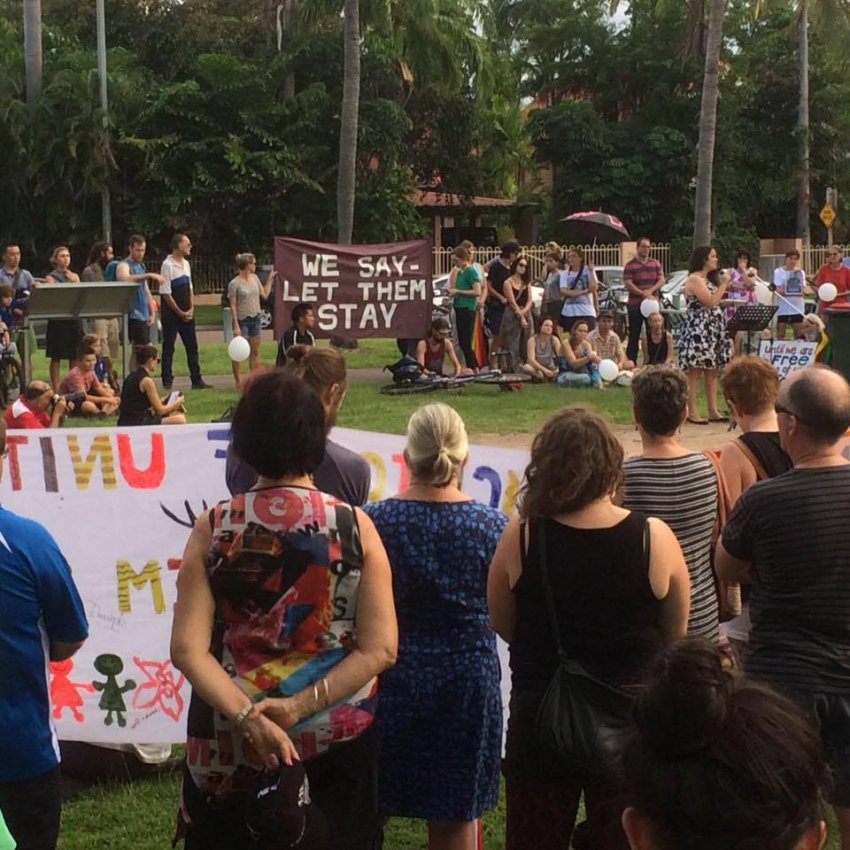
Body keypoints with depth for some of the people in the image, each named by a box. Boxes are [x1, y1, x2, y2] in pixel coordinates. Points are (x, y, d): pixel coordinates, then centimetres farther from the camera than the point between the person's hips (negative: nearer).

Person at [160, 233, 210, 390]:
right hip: (171, 314, -7)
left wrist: (191, 309, 2)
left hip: (186, 314, 7)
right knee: (168, 348, 0)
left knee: (192, 346, 9)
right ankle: (167, 382, 6)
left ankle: (196, 380, 15)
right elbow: (165, 293, -15)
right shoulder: (168, 265, -14)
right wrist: (180, 312, -12)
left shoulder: (186, 264, 10)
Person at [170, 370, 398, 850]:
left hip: (233, 735, 1)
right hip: (338, 737, 0)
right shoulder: (355, 526, -10)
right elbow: (380, 650, -14)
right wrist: (303, 706, -17)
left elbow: (189, 650, -15)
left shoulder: (213, 529, -9)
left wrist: (246, 717, -18)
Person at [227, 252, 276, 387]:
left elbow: (265, 295, 14)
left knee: (255, 352, 9)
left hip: (255, 318, 7)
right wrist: (236, 326, -16)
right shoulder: (234, 284, -11)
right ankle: (237, 382, 2)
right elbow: (233, 305, -12)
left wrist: (270, 279, 13)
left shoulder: (254, 278, 8)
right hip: (242, 320, -7)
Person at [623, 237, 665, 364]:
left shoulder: (656, 264, 12)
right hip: (635, 305, -4)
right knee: (634, 335, -2)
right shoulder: (630, 265, -1)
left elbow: (661, 280, 6)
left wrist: (651, 290, -13)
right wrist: (643, 294, -19)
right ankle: (631, 362, 0)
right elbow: (628, 284, -10)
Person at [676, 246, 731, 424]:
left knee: (713, 371, 8)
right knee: (695, 372, -5)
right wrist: (724, 284, -10)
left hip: (712, 330, 10)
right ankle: (692, 412, -1)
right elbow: (710, 302, -19)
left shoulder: (708, 279, 19)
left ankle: (713, 411, 12)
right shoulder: (694, 279, -12)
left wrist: (723, 285, 10)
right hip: (697, 330, -10)